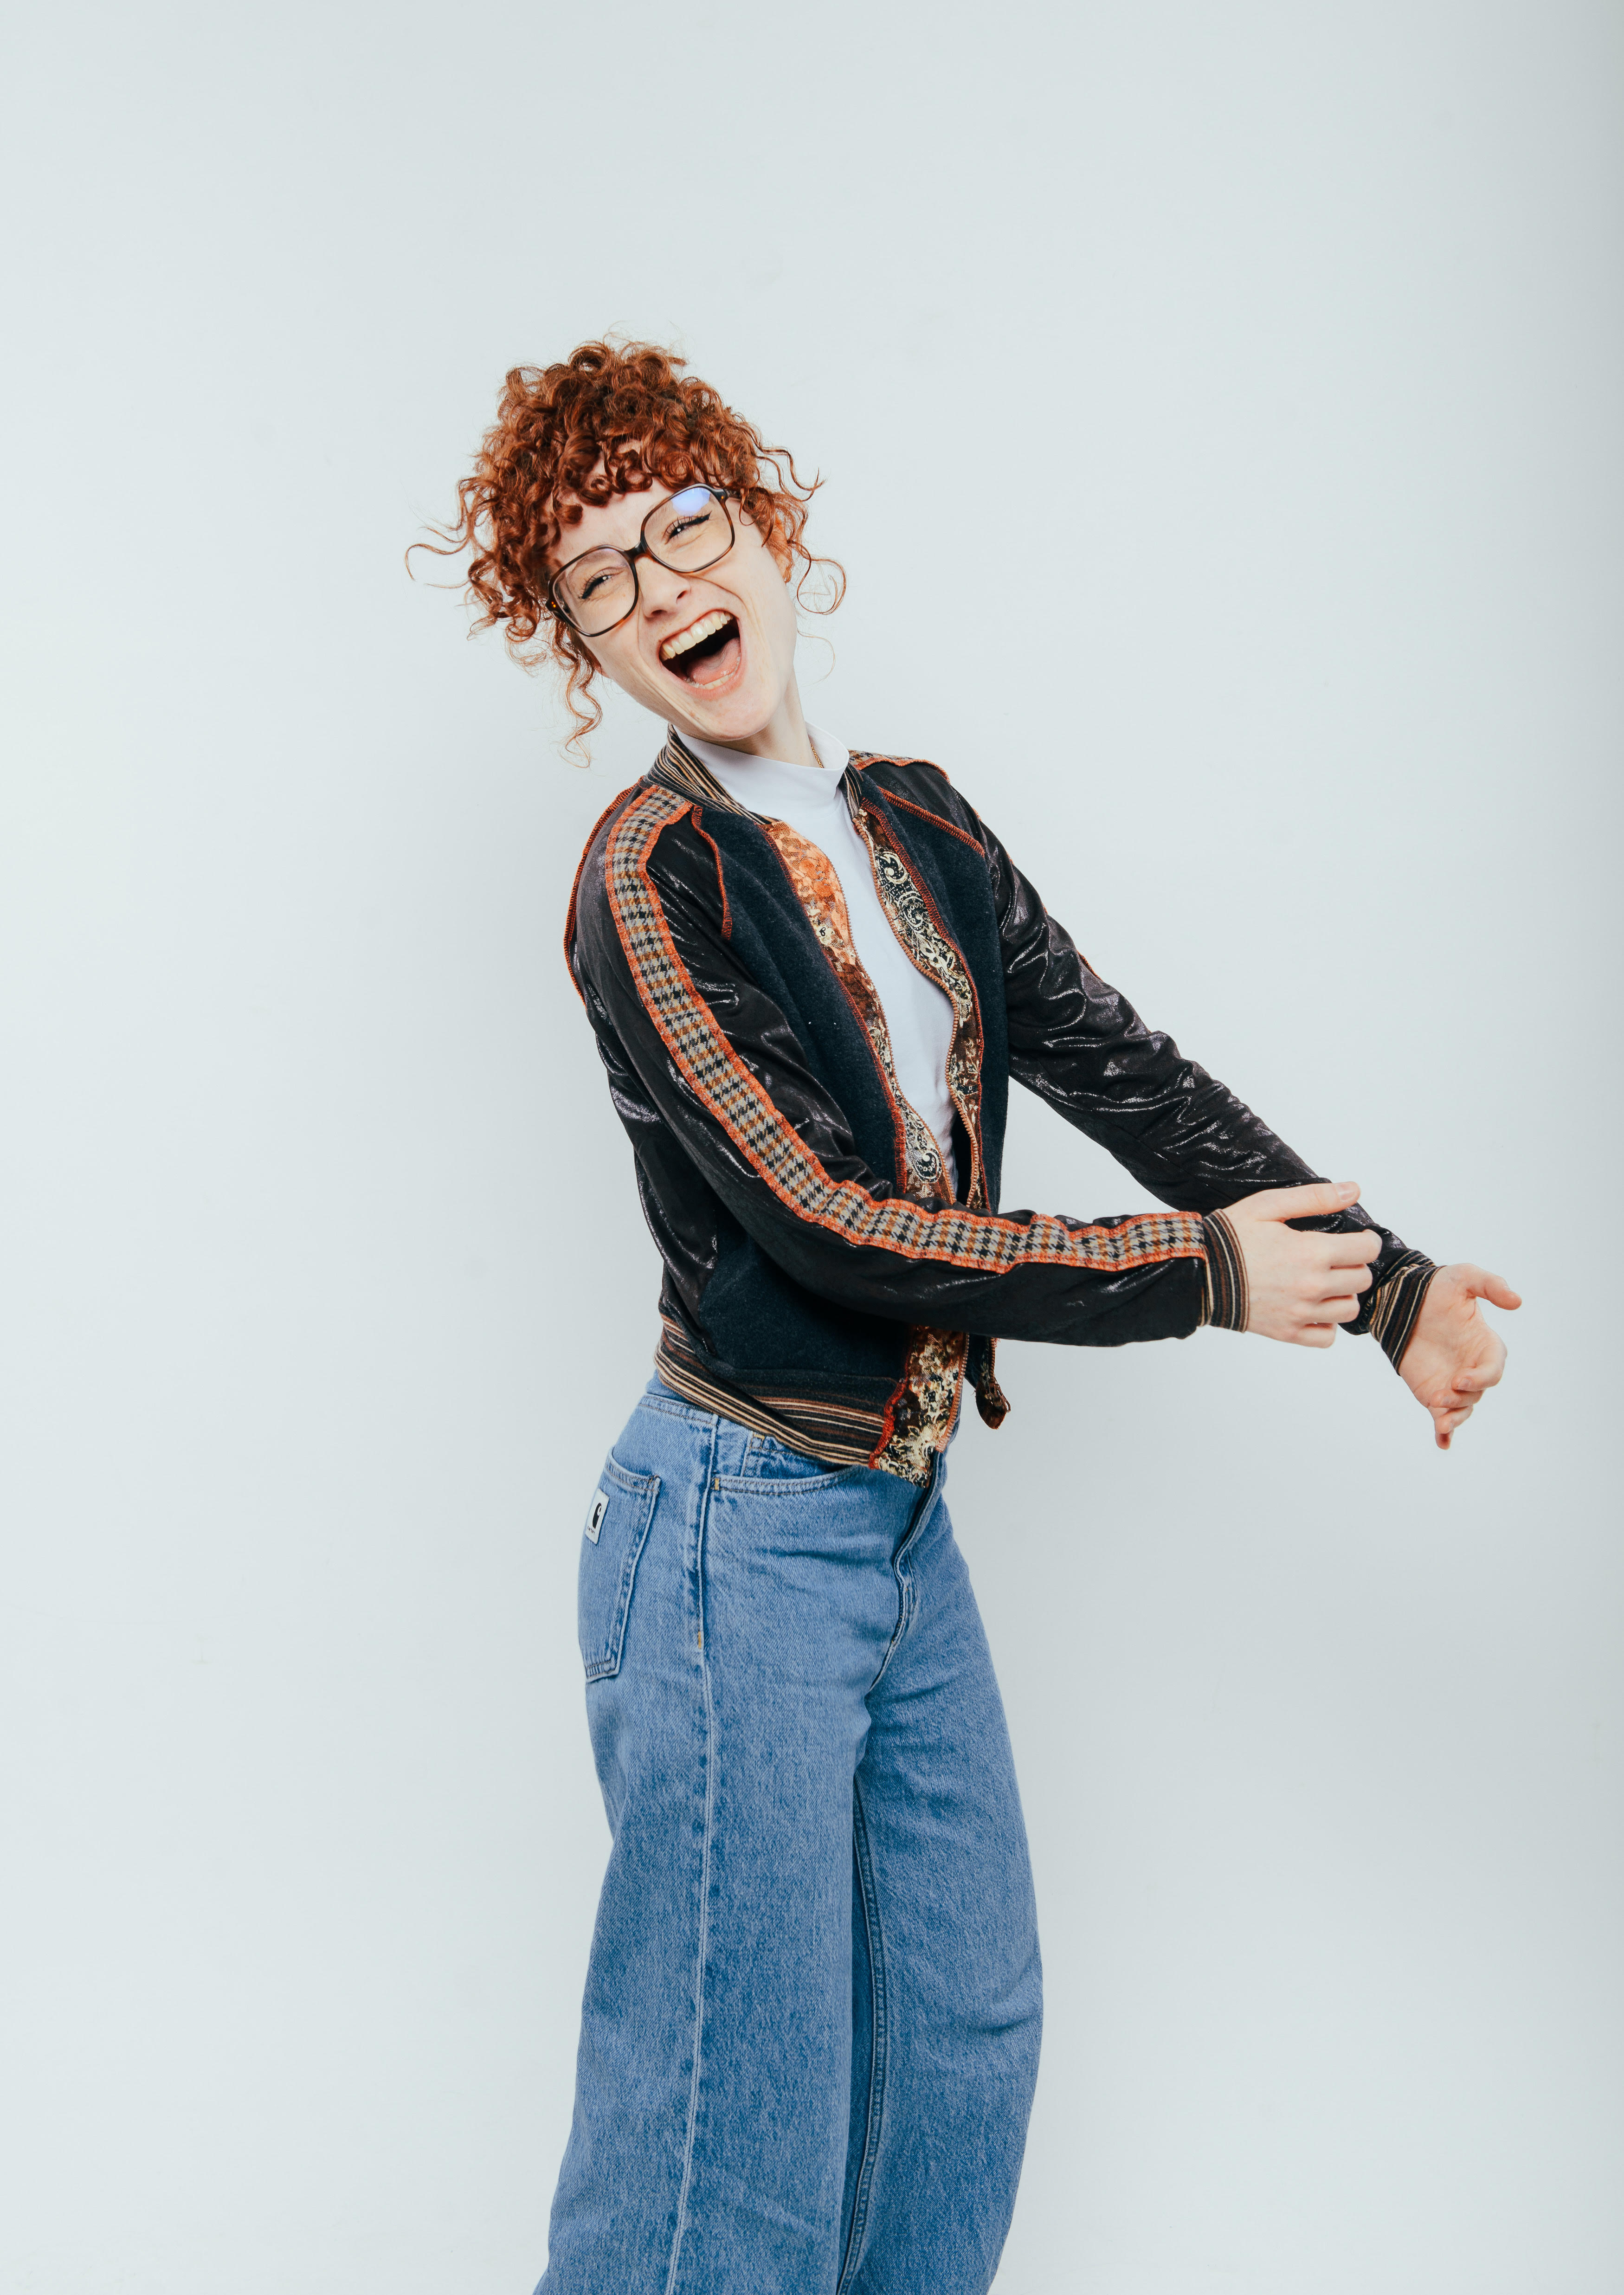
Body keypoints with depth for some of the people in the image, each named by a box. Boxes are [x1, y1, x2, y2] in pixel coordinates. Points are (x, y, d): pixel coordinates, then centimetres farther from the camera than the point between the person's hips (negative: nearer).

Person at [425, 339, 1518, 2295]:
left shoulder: (916, 826, 8)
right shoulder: (649, 877, -13)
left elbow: (1126, 1072, 5)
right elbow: (833, 1226, -19)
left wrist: (1391, 1284, -4)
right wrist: (1207, 1277, -12)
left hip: (902, 1525, 8)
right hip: (739, 1536, -7)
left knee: (970, 2038, 20)